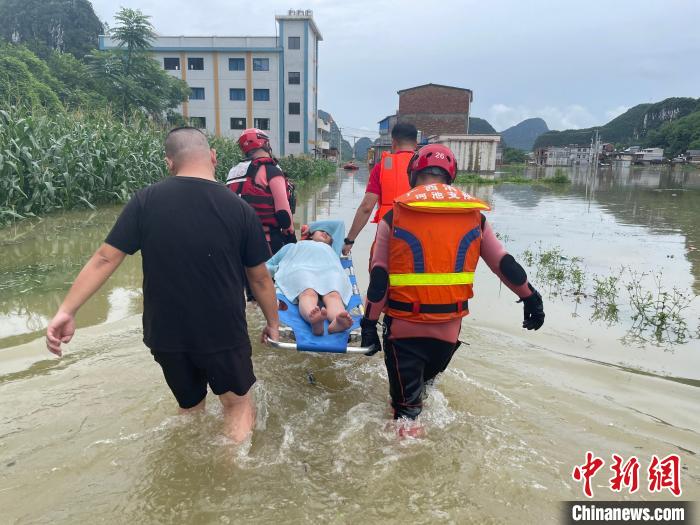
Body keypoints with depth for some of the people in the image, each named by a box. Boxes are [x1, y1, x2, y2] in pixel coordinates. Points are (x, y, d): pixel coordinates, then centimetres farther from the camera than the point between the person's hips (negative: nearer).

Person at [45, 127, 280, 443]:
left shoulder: (145, 201, -7)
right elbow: (260, 278, -2)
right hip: (223, 333, -2)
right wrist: (273, 323, 11)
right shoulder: (240, 210, -9)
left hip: (166, 333, 3)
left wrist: (67, 311, -2)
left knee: (190, 407, 25)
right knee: (238, 405, 18)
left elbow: (105, 259, -9)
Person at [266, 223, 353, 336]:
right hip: (300, 269, -1)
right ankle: (314, 321, -68)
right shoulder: (292, 247, 41)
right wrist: (280, 268, 15)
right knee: (308, 293, -39)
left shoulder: (331, 252, 49)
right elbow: (267, 266, 36)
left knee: (334, 295, -37)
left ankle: (337, 322, -67)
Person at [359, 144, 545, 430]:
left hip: (404, 325, -3)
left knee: (406, 403, 12)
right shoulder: (474, 216, 1)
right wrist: (531, 297, 22)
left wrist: (369, 322, 0)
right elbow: (505, 264, 8)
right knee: (424, 381, 31)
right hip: (449, 326, 3)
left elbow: (379, 278, -8)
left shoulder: (394, 216, -7)